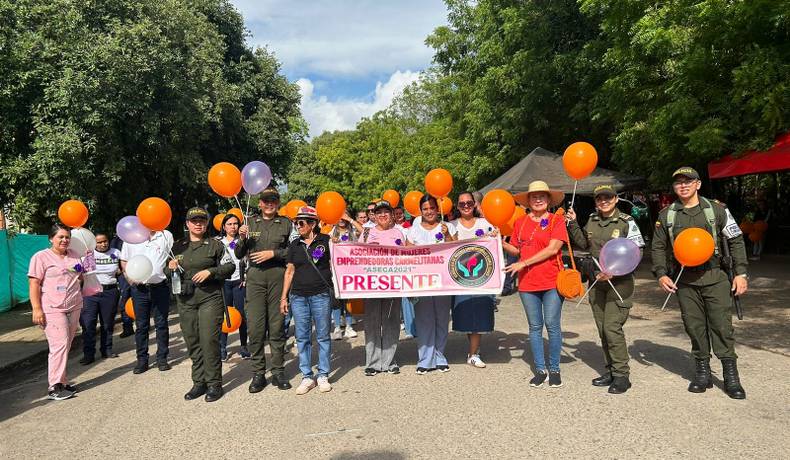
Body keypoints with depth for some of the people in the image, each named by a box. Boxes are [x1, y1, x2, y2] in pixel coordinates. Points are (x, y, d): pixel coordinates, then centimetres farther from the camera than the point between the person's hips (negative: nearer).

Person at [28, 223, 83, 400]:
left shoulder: (74, 255, 14)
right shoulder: (41, 257, -3)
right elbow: (34, 284, -9)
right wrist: (37, 309, -15)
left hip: (74, 308, 6)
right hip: (52, 309, -6)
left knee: (65, 346, 9)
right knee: (60, 345, -13)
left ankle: (61, 381, 16)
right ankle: (55, 387, -8)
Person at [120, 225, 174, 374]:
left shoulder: (166, 236, 2)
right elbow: (124, 261, 11)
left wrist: (171, 266, -7)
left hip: (160, 287, -1)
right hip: (140, 288, 1)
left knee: (161, 324, 6)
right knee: (141, 325, 7)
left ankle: (162, 358, 17)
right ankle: (142, 360, 17)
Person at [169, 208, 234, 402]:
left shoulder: (215, 245, 2)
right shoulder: (178, 246, 13)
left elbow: (230, 266, 3)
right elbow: (168, 269, 22)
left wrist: (210, 271, -12)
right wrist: (170, 267, -2)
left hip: (210, 298, -4)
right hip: (185, 300, 4)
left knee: (209, 340, -8)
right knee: (192, 342, 8)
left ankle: (214, 384, 3)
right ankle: (199, 382, 20)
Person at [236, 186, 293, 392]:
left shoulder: (286, 223, 8)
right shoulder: (251, 223, 13)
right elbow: (239, 255, 12)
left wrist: (273, 253, -10)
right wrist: (242, 238, -5)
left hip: (278, 276, -1)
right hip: (255, 276, 1)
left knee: (277, 325, 3)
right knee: (255, 326, -1)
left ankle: (278, 371, 14)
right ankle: (258, 373, 9)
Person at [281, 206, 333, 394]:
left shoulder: (325, 241, 0)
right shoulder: (295, 245, 11)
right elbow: (289, 271, 13)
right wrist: (284, 297, 10)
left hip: (321, 294, -3)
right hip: (298, 296, 4)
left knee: (323, 336, 4)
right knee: (302, 338, 6)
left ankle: (323, 376, 16)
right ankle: (307, 377, 17)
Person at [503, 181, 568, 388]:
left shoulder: (557, 220, -2)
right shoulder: (520, 222, 9)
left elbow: (553, 249, -12)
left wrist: (524, 263, -15)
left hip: (552, 281, -3)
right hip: (527, 283, 3)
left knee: (552, 325, 1)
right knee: (535, 327, 9)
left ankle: (554, 370, 16)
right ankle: (540, 370, 20)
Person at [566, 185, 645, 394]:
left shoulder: (626, 222, -7)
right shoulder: (592, 220, 9)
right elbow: (584, 244, 20)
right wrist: (573, 224, 9)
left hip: (619, 282, -6)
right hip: (596, 282, 6)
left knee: (612, 327, -12)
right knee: (602, 329, 10)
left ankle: (622, 375, 1)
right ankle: (610, 370, 22)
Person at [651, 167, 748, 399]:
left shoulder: (716, 209, 3)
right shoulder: (666, 215, 7)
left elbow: (736, 240, 6)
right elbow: (658, 247, 12)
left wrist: (741, 272, -1)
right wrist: (661, 274, -1)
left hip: (714, 277, -1)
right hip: (684, 280, 2)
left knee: (722, 325, -3)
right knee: (694, 327, 7)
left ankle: (731, 377, 8)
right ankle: (703, 372, 19)